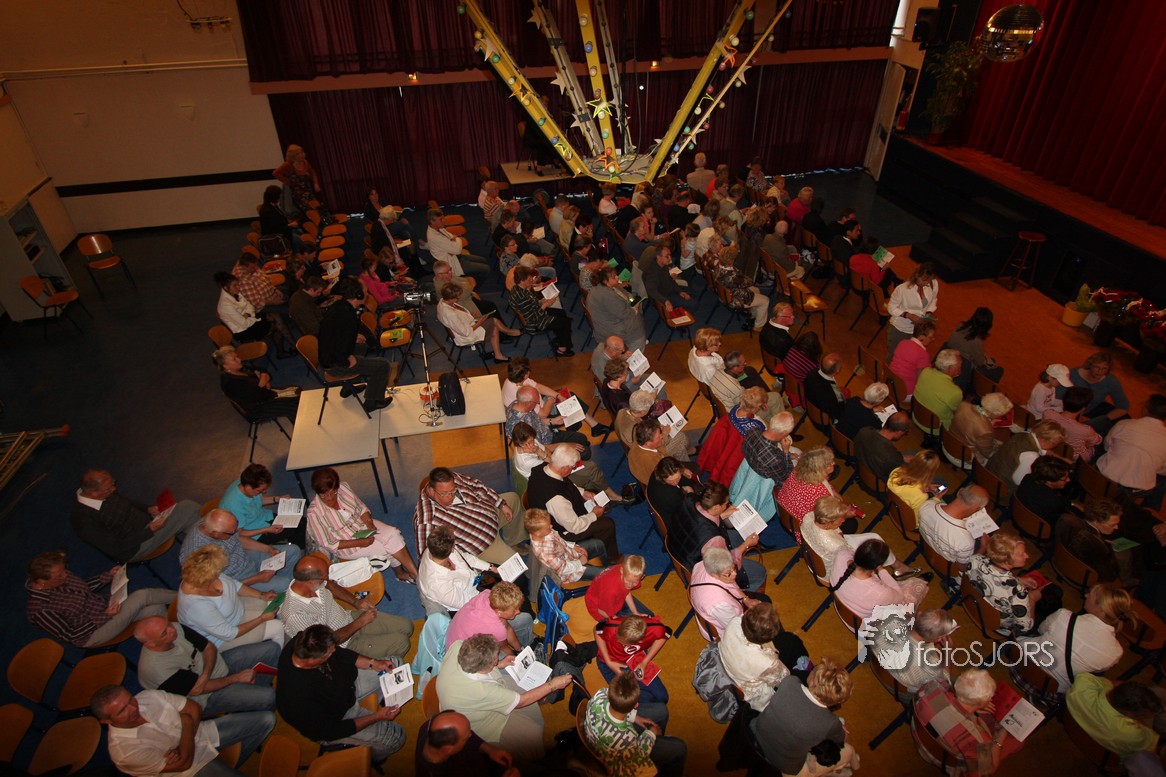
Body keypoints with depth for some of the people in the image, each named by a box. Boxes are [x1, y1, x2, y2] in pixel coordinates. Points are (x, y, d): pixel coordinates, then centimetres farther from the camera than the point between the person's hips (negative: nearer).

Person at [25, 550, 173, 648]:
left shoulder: (59, 576, -9)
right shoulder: (40, 611, -27)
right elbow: (69, 636, -18)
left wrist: (109, 575, -5)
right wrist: (104, 617, -22)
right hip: (92, 634, -7)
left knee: (158, 608, -8)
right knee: (143, 596, -22)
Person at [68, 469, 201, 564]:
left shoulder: (106, 492, -7)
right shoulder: (84, 522, -27)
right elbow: (116, 549, -21)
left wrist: (148, 509, -2)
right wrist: (150, 531, -22)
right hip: (134, 549, -8)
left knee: (188, 506, -11)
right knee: (185, 510, -21)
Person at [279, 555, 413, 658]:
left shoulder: (308, 582, -17)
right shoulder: (294, 615, -36)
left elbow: (329, 585, 10)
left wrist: (355, 602, 1)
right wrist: (360, 622, -16)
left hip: (349, 618, 7)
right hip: (344, 645, -7)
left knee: (406, 626, 4)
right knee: (401, 642, -11)